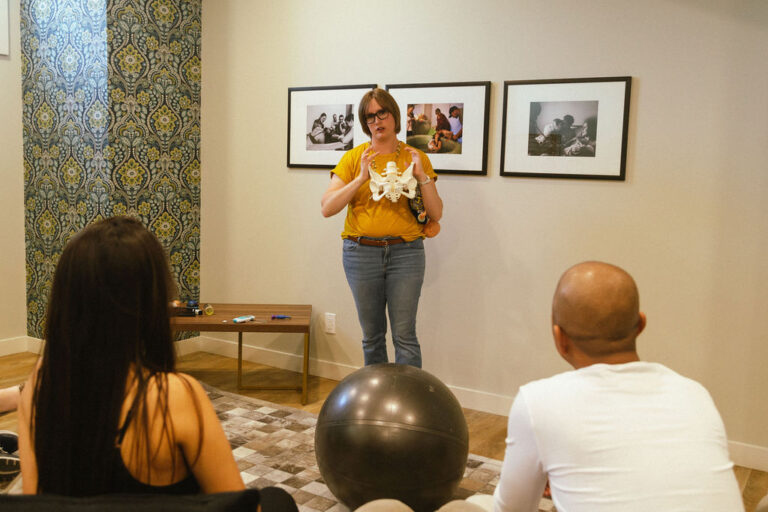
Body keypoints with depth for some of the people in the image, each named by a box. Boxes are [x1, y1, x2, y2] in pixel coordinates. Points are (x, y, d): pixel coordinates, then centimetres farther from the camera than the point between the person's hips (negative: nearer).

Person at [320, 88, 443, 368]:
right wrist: (361, 178, -15)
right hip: (361, 253, 1)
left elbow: (436, 214, 1)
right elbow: (326, 208, -6)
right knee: (372, 335, 10)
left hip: (405, 252, -1)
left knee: (404, 335, -4)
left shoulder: (415, 157, 5)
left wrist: (422, 176, -12)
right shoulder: (354, 157, 4)